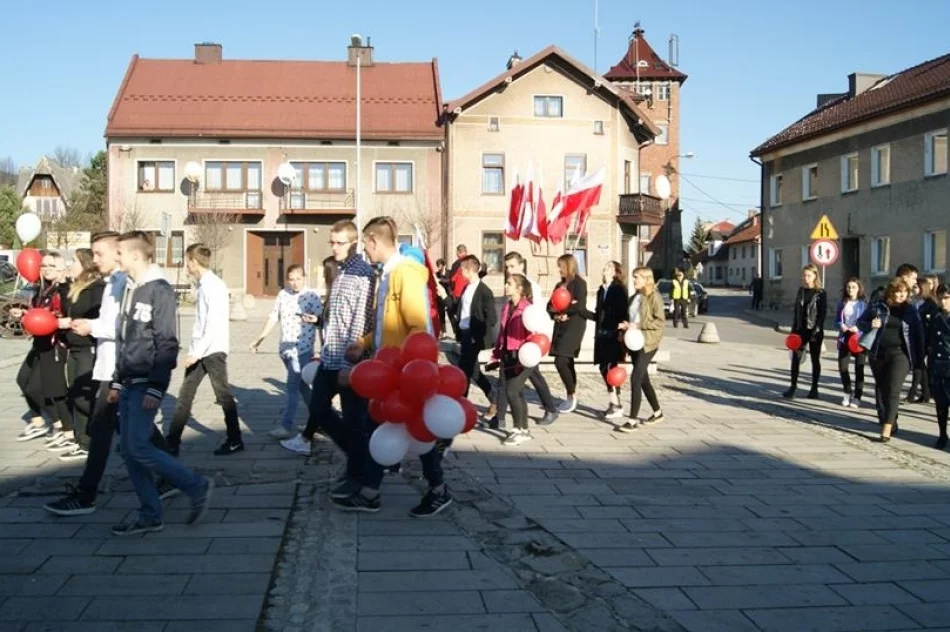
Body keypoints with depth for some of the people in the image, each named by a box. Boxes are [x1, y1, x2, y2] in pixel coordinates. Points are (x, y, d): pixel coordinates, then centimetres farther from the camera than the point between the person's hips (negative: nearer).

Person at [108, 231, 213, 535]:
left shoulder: (160, 290, -13)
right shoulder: (130, 290, 14)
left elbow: (167, 344, -17)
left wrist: (156, 388, -21)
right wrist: (117, 382, 17)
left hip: (146, 385, -9)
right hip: (129, 383, 9)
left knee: (138, 447, -11)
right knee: (128, 449, 7)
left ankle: (197, 487, 2)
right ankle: (150, 515, 14)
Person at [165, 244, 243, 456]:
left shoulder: (214, 286, -15)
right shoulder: (203, 285, 12)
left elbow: (215, 324, -21)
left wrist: (197, 352, -21)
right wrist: (193, 350, 13)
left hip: (213, 350, -9)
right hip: (199, 351, 9)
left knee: (223, 395, 2)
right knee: (185, 395, 9)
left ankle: (235, 441, 14)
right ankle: (172, 443, 14)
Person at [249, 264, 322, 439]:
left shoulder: (311, 296, -8)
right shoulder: (282, 294, 9)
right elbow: (273, 317, 14)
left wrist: (314, 319, -30)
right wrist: (259, 339, 13)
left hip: (302, 349, -6)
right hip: (284, 348, 6)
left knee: (292, 386, -8)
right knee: (301, 385, 15)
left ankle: (287, 426, -5)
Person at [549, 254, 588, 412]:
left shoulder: (579, 282, -7)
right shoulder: (560, 285, 16)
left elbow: (579, 306, -19)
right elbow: (550, 306, 11)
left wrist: (560, 309, -8)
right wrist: (557, 314, -11)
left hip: (574, 326, -8)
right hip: (561, 326, 8)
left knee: (560, 361, -13)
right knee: (567, 363, 9)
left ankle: (572, 395, 1)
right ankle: (571, 397, 16)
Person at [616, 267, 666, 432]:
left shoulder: (654, 297, -8)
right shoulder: (634, 298, 14)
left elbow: (661, 321, -14)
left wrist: (638, 325, -19)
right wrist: (626, 325, 3)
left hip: (647, 343, -8)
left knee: (635, 378, -15)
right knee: (643, 379, 14)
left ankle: (632, 420, -12)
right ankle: (657, 412, 29)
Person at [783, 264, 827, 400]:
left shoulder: (820, 293, -5)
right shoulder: (801, 290, 9)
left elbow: (823, 313, -10)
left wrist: (817, 331, -17)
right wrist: (793, 329, 7)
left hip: (815, 331, -4)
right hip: (800, 329, 4)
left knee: (815, 359, 7)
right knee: (795, 358, -3)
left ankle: (814, 389, 15)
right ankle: (792, 387, -1)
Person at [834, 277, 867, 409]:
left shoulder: (864, 304, -5)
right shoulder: (842, 304, 7)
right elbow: (837, 320, 10)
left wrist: (858, 327, -21)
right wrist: (841, 325, -10)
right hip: (845, 338, 4)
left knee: (859, 368, 3)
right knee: (842, 366, 3)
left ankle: (857, 397, 11)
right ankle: (848, 392, 25)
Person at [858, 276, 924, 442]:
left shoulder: (910, 310, 5)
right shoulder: (876, 307, 4)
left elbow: (919, 334, 8)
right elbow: (860, 322, 10)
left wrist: (919, 358, 4)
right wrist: (870, 325, -13)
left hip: (900, 354, -2)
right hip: (878, 354, 3)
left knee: (893, 390, -13)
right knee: (880, 390, 11)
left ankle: (887, 427, -17)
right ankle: (885, 421, 26)